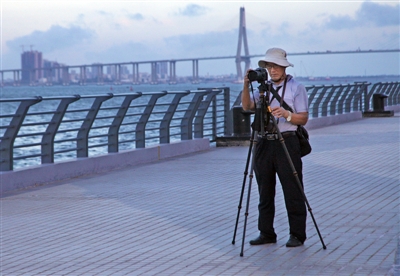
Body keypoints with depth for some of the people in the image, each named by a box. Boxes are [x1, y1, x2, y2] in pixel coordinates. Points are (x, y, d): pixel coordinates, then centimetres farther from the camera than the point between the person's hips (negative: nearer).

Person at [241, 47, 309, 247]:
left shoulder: (296, 88, 1)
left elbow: (303, 119, -5)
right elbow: (247, 106, 1)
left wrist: (286, 114, -22)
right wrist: (246, 86, -13)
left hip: (286, 143, -5)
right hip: (263, 143, 5)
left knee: (292, 192, -3)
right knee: (265, 192, 9)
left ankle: (297, 234, 3)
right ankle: (266, 233, 17)